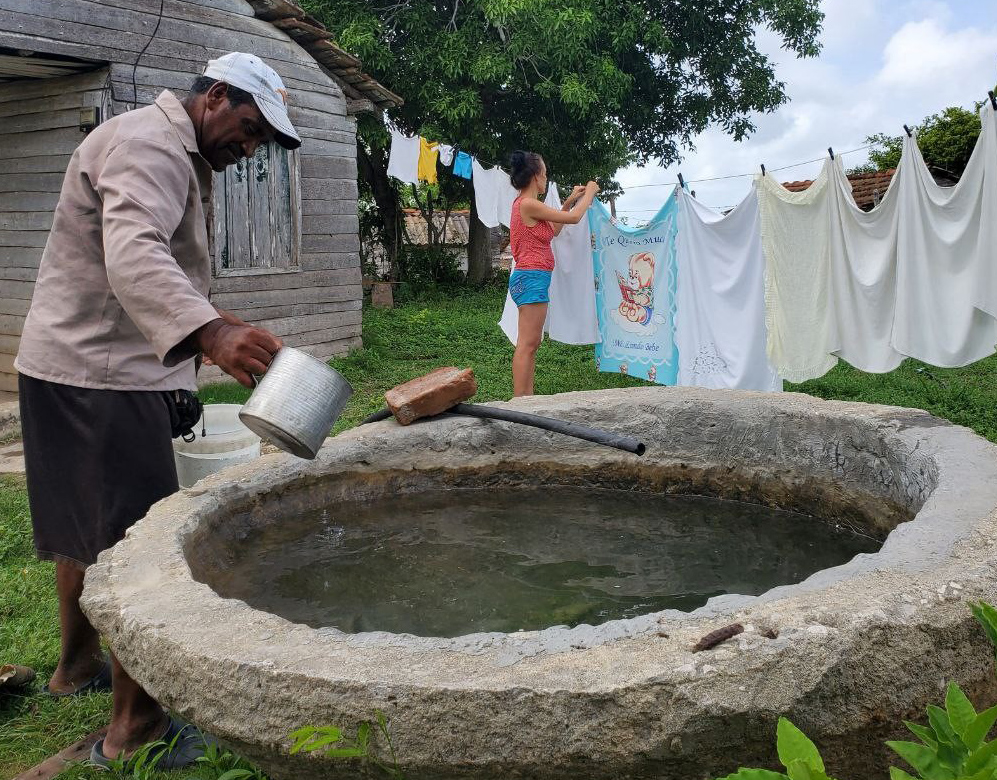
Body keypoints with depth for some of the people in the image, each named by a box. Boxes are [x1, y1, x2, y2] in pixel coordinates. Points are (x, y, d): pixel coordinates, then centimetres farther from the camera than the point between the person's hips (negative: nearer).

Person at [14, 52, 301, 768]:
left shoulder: (178, 153, 19)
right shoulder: (149, 144, -16)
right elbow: (132, 256, -35)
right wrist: (210, 331, -51)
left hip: (76, 367, 11)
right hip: (101, 374, -11)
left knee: (83, 527, 20)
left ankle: (77, 665, 37)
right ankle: (134, 729, 0)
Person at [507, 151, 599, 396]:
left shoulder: (524, 204, 16)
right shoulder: (528, 204, -14)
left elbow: (552, 230, 25)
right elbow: (573, 218, -9)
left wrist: (570, 201, 24)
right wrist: (589, 193, 8)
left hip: (529, 278, 11)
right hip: (532, 277, -11)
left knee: (531, 344, 13)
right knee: (527, 345, -10)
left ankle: (526, 399, 17)